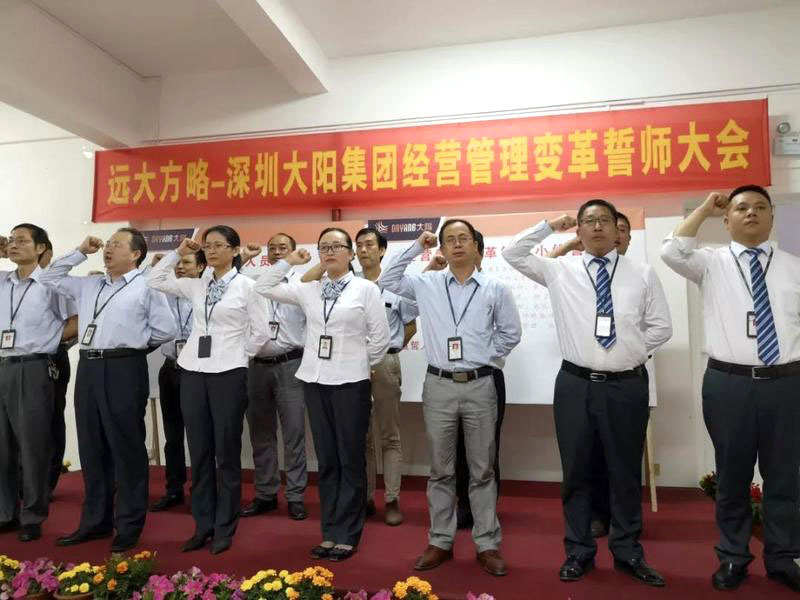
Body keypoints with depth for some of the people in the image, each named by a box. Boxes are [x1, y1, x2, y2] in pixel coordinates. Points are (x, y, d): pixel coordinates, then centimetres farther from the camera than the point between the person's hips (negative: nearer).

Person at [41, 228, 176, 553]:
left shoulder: (146, 287, -3)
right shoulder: (89, 285, 17)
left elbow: (166, 329, -7)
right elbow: (50, 278, 27)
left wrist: (132, 342, 4)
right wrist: (80, 251, 18)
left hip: (124, 370, -7)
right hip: (88, 369, 7)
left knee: (126, 448, 0)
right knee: (92, 448, 13)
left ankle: (129, 525, 12)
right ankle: (95, 520, 27)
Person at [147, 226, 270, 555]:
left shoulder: (246, 285, -4)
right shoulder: (196, 284, 10)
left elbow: (261, 332, -3)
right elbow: (155, 280, 16)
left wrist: (236, 355, 1)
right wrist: (178, 252, 9)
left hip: (228, 373, -5)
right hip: (193, 371, 5)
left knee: (227, 453, 4)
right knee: (199, 452, 11)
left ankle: (224, 529, 18)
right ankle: (203, 525, 23)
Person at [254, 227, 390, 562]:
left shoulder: (366, 289, -2)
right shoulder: (307, 289, 9)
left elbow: (380, 338, -2)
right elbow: (263, 288, 11)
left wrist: (358, 364, 4)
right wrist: (289, 261, 7)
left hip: (350, 382, -4)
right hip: (315, 380, 4)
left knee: (351, 460, 4)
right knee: (326, 460, 12)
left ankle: (347, 535, 17)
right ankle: (330, 532, 24)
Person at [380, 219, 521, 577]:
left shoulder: (495, 288, 2)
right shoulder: (426, 284, 4)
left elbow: (511, 332, 9)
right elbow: (388, 282, 9)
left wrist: (487, 357, 3)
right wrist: (416, 247, 4)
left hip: (479, 386, 0)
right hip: (439, 386, 1)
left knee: (482, 469, 9)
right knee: (441, 470, 11)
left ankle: (487, 544, 21)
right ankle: (440, 541, 24)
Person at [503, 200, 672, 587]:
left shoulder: (642, 275, 4)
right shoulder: (560, 270, 4)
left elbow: (661, 327, 8)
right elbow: (513, 254, 4)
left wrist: (631, 349, 0)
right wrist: (550, 226, 3)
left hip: (627, 385, 0)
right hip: (575, 384, 0)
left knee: (626, 472, 13)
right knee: (575, 472, 10)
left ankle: (628, 553, 32)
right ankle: (578, 552, 27)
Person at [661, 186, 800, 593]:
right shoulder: (711, 263, 4)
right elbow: (672, 252, -17)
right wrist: (705, 209, -5)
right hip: (728, 383, -2)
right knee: (732, 475, 10)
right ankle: (733, 557, 26)